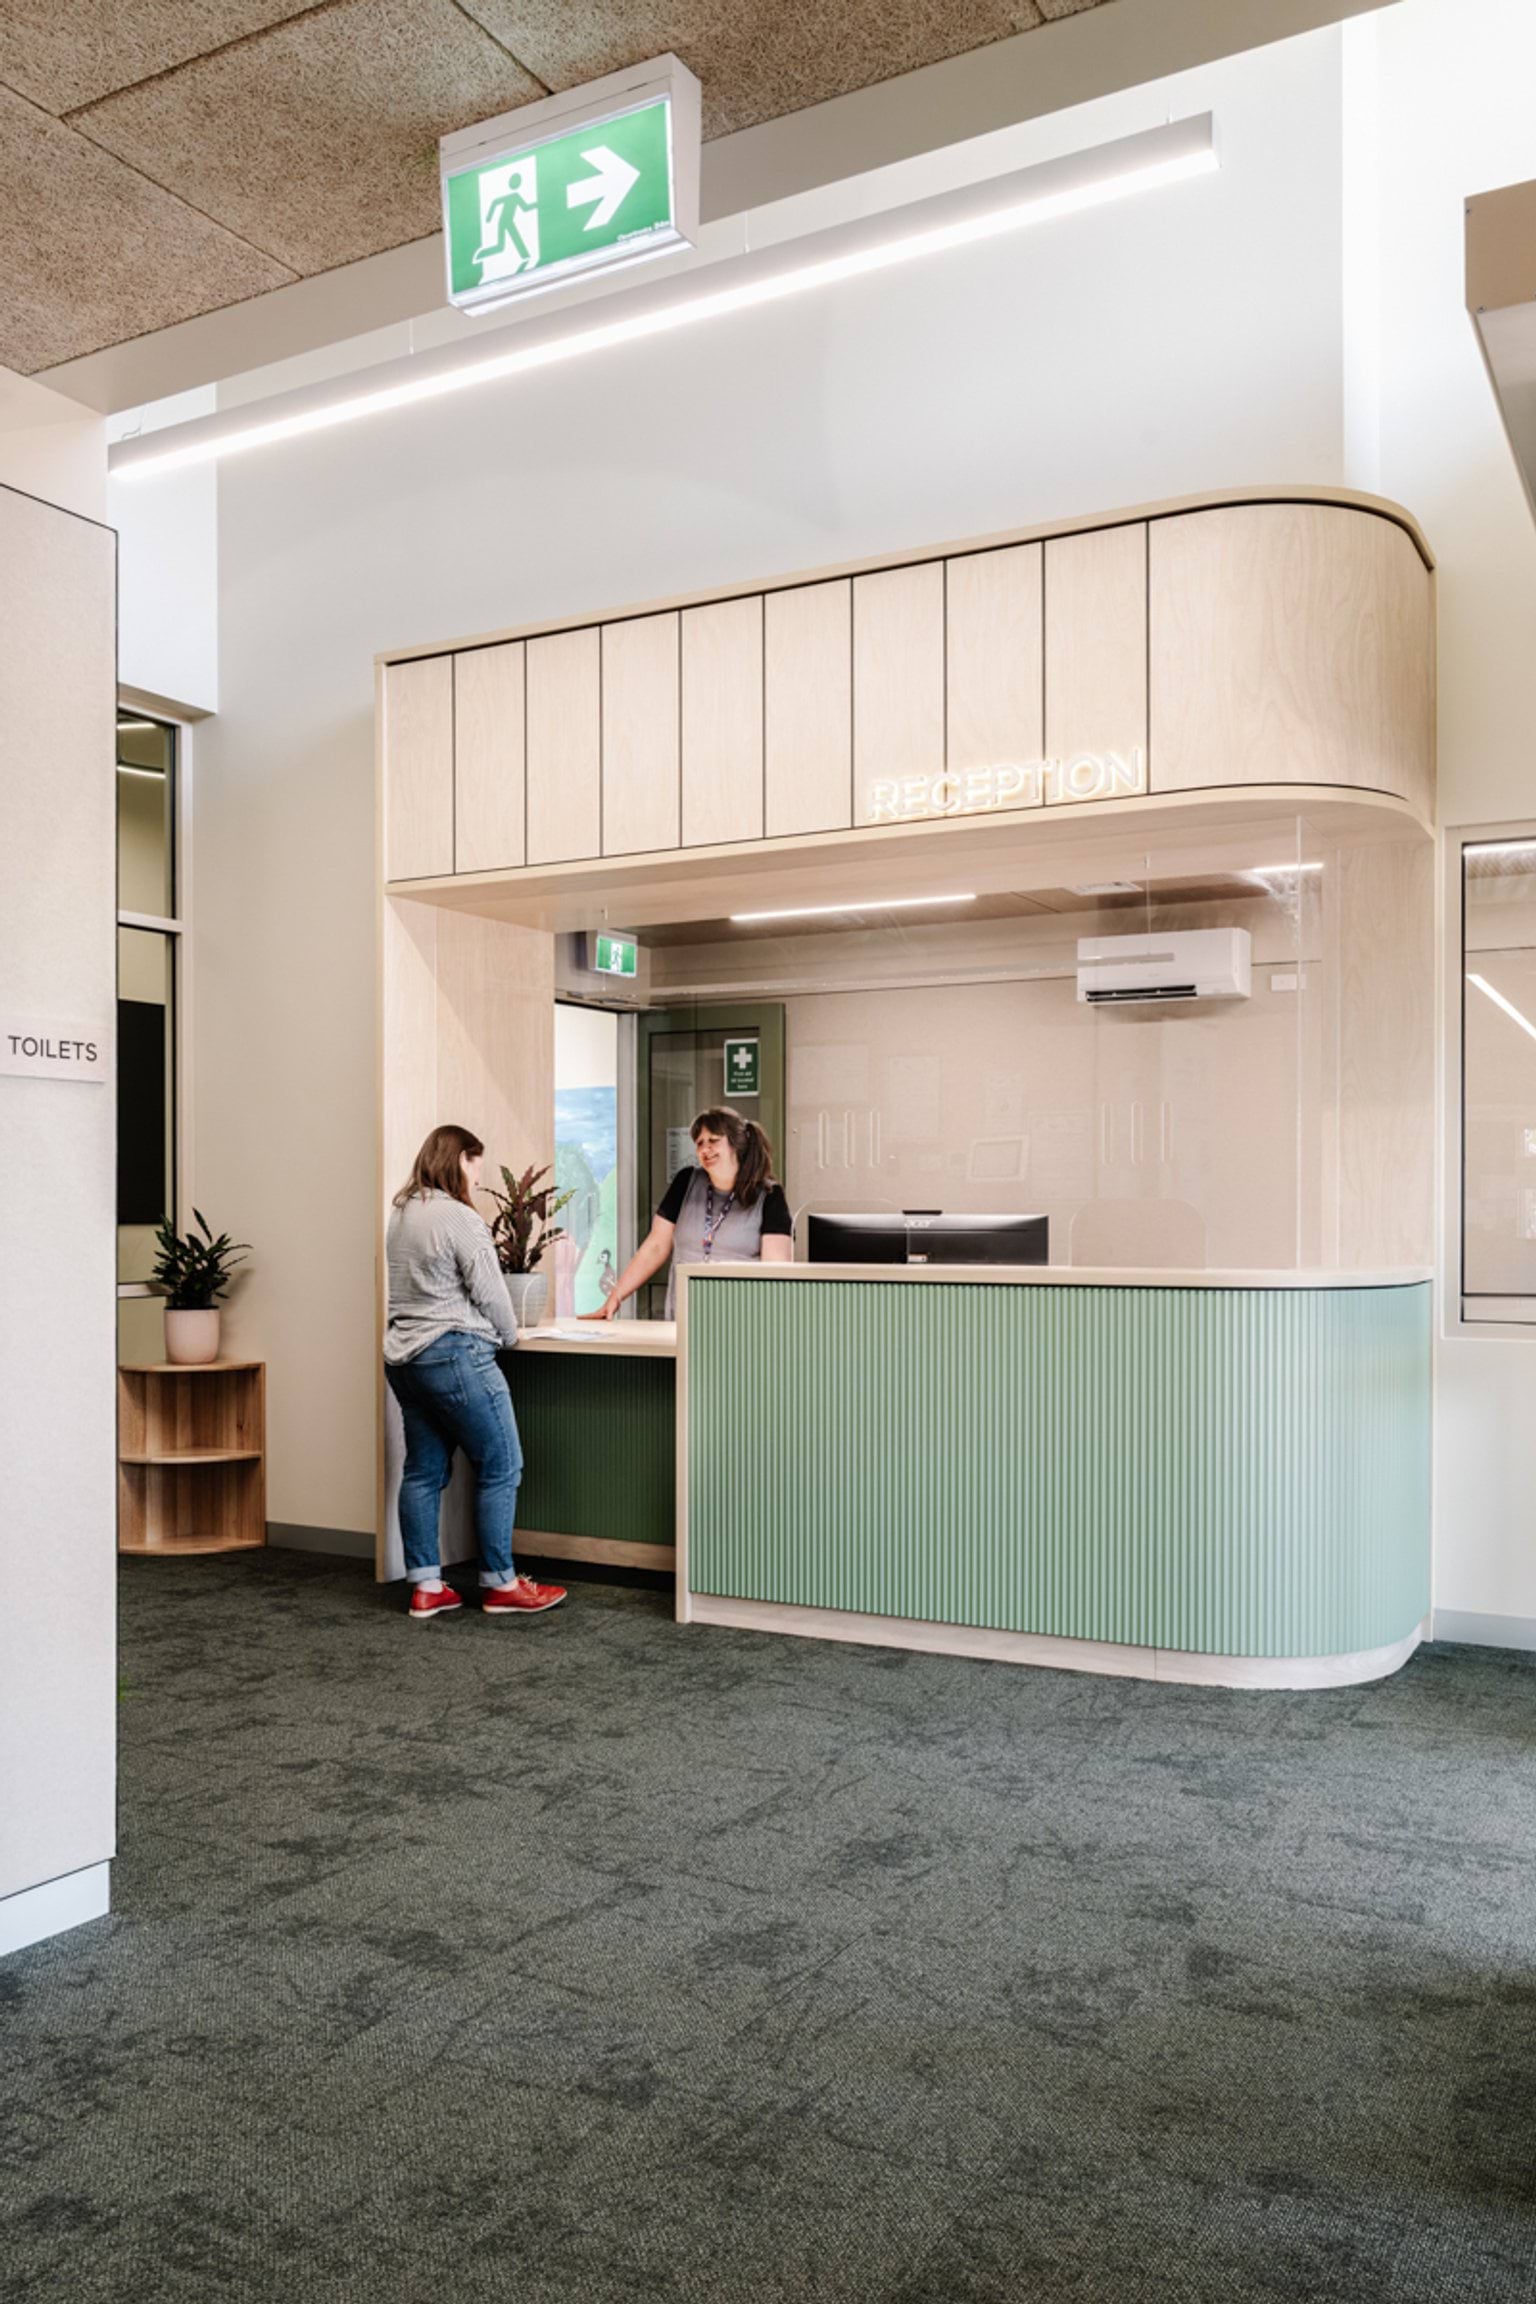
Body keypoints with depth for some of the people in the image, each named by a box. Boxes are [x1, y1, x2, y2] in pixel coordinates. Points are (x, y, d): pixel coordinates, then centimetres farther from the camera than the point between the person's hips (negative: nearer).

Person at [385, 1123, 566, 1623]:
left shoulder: (401, 1213, 13)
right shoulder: (460, 1218, -14)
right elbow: (488, 1292, -12)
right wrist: (509, 1336, 7)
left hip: (404, 1353, 9)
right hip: (454, 1355, -9)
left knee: (423, 1470, 10)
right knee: (500, 1468, 0)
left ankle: (425, 1587, 13)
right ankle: (500, 1585, 7)